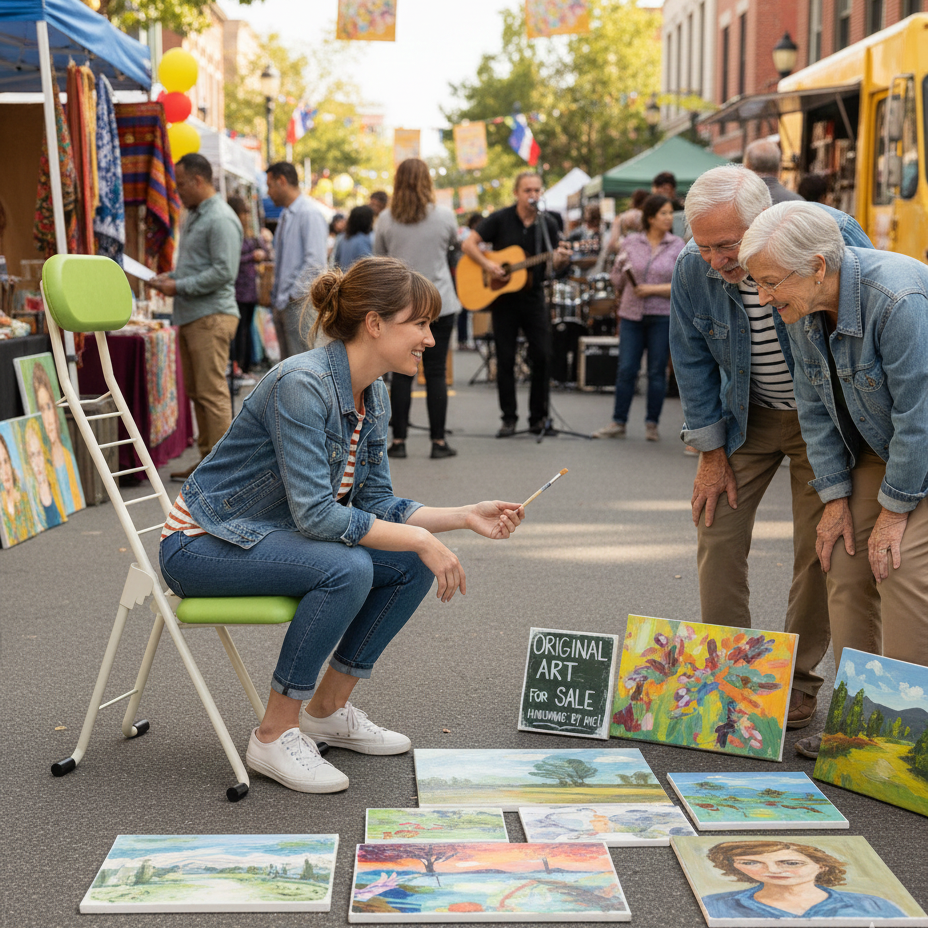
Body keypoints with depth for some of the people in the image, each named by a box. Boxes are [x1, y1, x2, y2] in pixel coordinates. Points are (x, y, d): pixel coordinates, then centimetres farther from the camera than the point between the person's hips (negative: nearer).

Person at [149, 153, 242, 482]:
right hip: (190, 316, 10)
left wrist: (180, 287, -16)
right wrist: (170, 277, 10)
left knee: (212, 392, -8)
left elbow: (224, 272, -20)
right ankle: (207, 458, 20)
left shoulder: (220, 219, -13)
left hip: (211, 316, -10)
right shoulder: (194, 216, 19)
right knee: (195, 391, 13)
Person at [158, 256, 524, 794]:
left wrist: (465, 517, -6)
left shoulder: (374, 396, 1)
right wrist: (418, 538, -27)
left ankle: (329, 709, 10)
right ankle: (275, 735, -16)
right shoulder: (303, 384, -27)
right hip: (205, 545, -9)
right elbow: (315, 514, -31)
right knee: (346, 569, -31)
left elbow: (376, 505, 4)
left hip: (274, 536, 9)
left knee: (413, 565, -4)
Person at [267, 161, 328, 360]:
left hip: (299, 304, -9)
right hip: (282, 304, 9)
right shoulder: (285, 216, 18)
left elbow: (315, 262, -19)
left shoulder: (309, 213, -11)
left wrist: (293, 295, -18)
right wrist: (277, 297, 15)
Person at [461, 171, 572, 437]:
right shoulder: (500, 219, -4)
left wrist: (561, 259, -20)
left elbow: (554, 264, 3)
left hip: (533, 296, 2)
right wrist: (487, 264, -20)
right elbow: (468, 244, -5)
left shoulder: (548, 224, 3)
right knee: (505, 359, 2)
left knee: (542, 356, -3)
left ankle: (538, 417, 10)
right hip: (503, 298, -2)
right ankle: (509, 418, 11)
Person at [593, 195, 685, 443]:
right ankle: (618, 423, 8)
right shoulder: (631, 242, 6)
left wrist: (652, 289, -13)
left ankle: (652, 424, 13)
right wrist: (622, 269, -7)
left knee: (657, 371, 3)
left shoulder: (678, 246, 2)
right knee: (626, 370, 0)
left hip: (662, 316, -1)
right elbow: (617, 280, 14)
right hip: (631, 313, 1)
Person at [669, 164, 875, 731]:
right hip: (747, 415, 3)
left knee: (819, 546, -4)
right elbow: (694, 362, -1)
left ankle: (799, 679, 13)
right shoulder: (693, 269, -16)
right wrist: (712, 453, -2)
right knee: (717, 531, -4)